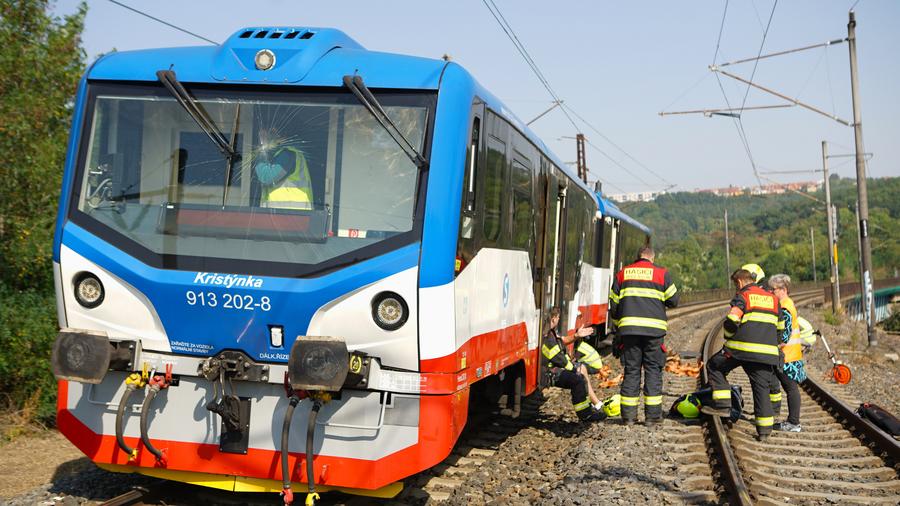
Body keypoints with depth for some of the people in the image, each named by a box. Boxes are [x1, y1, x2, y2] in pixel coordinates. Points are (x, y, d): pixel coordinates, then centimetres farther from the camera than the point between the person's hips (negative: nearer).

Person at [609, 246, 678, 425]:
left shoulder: (622, 274, 11)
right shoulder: (661, 273, 3)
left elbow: (614, 305, 11)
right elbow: (673, 301, 4)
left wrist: (618, 327, 23)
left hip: (629, 329, 2)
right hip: (654, 329, -2)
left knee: (631, 370, 7)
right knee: (653, 370, 5)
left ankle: (628, 414, 7)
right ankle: (652, 414, 4)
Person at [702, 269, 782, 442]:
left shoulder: (743, 296, -2)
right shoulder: (773, 299, 18)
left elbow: (731, 322, -13)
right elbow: (781, 327, 23)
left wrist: (728, 337, 5)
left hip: (741, 349, -5)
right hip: (766, 352, 5)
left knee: (714, 366, 14)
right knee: (762, 388, 8)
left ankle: (722, 405, 5)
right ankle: (764, 429, 5)